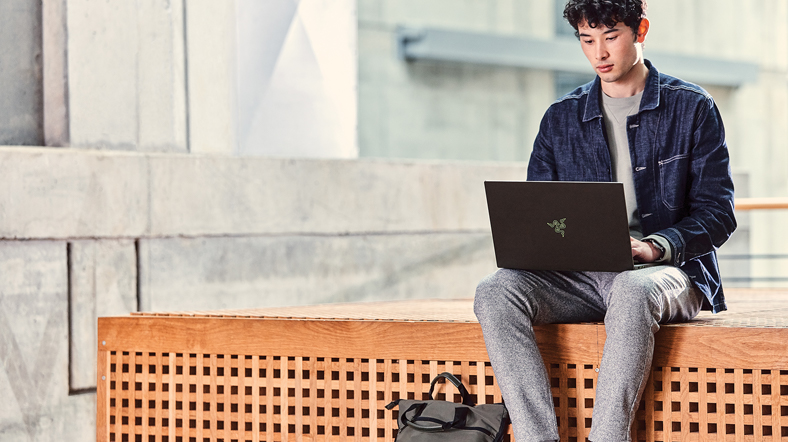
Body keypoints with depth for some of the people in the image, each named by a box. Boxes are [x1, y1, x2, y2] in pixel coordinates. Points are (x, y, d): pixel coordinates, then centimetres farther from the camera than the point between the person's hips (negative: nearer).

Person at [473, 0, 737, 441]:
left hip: (667, 272, -4)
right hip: (580, 279, 4)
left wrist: (653, 246, -18)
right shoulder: (561, 118, 17)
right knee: (496, 292, -26)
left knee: (632, 291, -41)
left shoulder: (692, 108, 6)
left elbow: (718, 213, 0)